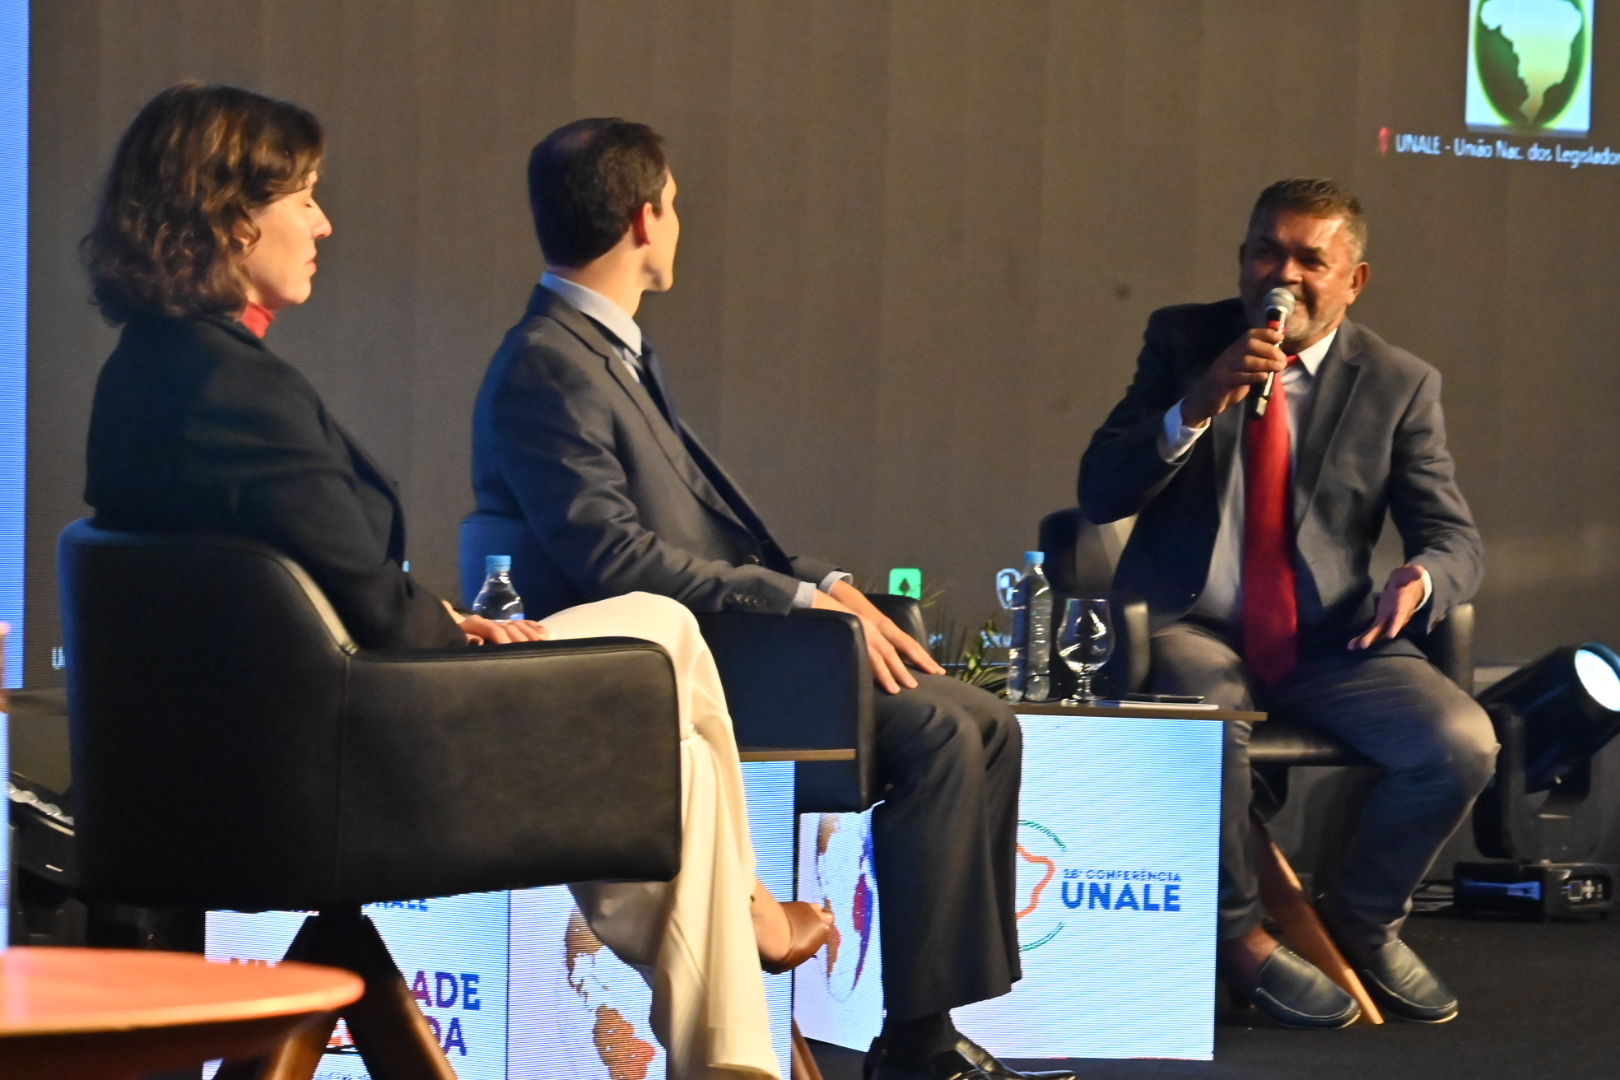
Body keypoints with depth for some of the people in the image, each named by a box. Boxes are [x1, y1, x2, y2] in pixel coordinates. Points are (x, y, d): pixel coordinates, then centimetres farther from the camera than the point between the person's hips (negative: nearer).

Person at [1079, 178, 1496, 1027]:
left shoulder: (1400, 384, 3)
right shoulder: (1183, 342, 3)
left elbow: (1455, 538, 2)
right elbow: (1099, 494, -4)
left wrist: (1421, 577, -24)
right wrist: (1199, 406, -22)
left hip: (1328, 642, 2)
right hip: (1192, 631, -2)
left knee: (1462, 744, -23)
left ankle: (1361, 921, 6)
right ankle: (1236, 934, -10)